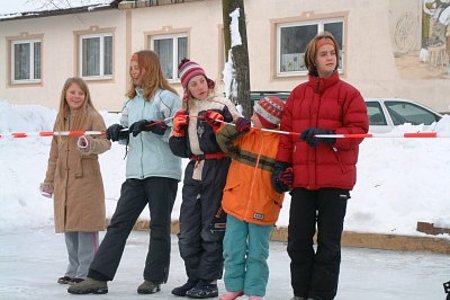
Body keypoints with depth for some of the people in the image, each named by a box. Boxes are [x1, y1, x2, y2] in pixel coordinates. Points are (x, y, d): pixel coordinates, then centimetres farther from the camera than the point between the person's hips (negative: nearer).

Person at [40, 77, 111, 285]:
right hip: (63, 180, 6)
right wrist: (49, 181, 21)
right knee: (68, 228, 9)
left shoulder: (92, 117, -3)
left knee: (86, 228, -7)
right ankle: (74, 270, 19)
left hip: (86, 180, -6)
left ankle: (86, 272, -1)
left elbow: (105, 142, -14)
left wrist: (91, 145, -35)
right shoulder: (61, 119, 15)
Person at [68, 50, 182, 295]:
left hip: (162, 171, -6)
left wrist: (151, 126, -20)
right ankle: (98, 277, -1)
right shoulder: (131, 102, 19)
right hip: (136, 172, 6)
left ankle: (154, 278, 13)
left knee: (159, 225, 3)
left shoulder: (167, 97, -3)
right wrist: (118, 132, 4)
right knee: (119, 222, 1)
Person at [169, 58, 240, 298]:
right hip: (194, 171, 6)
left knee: (211, 229, -2)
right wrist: (178, 131, -3)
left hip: (217, 170, -6)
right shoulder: (186, 111, 15)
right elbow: (179, 150, 14)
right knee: (187, 231, 8)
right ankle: (194, 278, 20)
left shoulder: (222, 105, -1)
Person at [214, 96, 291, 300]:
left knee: (257, 253, 8)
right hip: (236, 203, 3)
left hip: (263, 209, -3)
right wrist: (235, 130, -19)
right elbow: (223, 141, -2)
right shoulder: (245, 135, 4)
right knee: (233, 250, 9)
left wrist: (286, 178, -22)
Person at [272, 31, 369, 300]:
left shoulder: (348, 93, 0)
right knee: (298, 241, 8)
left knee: (329, 244, 3)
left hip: (335, 181, -4)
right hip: (302, 179, 4)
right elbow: (286, 133, 10)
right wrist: (281, 165, 3)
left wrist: (327, 135, -21)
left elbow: (358, 129, -8)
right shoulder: (298, 94, 11)